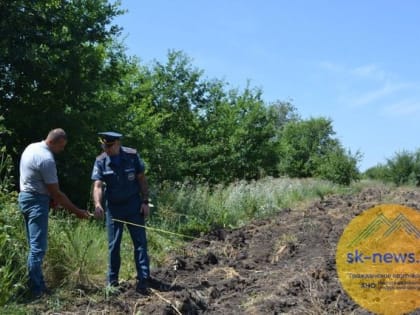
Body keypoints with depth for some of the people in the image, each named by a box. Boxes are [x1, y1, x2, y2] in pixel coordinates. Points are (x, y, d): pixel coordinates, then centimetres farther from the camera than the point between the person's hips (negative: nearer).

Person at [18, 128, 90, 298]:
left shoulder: (32, 147, 8)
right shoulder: (46, 159, -21)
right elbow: (56, 193, -18)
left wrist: (50, 198, 16)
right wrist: (76, 211, -11)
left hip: (26, 197, 10)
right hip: (36, 201, -10)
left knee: (34, 246, 12)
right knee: (38, 247, -9)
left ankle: (38, 285, 17)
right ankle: (36, 290, -7)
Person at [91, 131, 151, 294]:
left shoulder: (132, 156, -10)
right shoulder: (100, 161, -8)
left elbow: (142, 180, -3)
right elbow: (98, 185, -17)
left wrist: (145, 201, -7)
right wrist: (97, 204, -35)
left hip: (133, 205, -1)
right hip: (113, 207, 1)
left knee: (140, 242, -1)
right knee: (113, 245, 7)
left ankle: (143, 279, 3)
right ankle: (112, 281, 19)